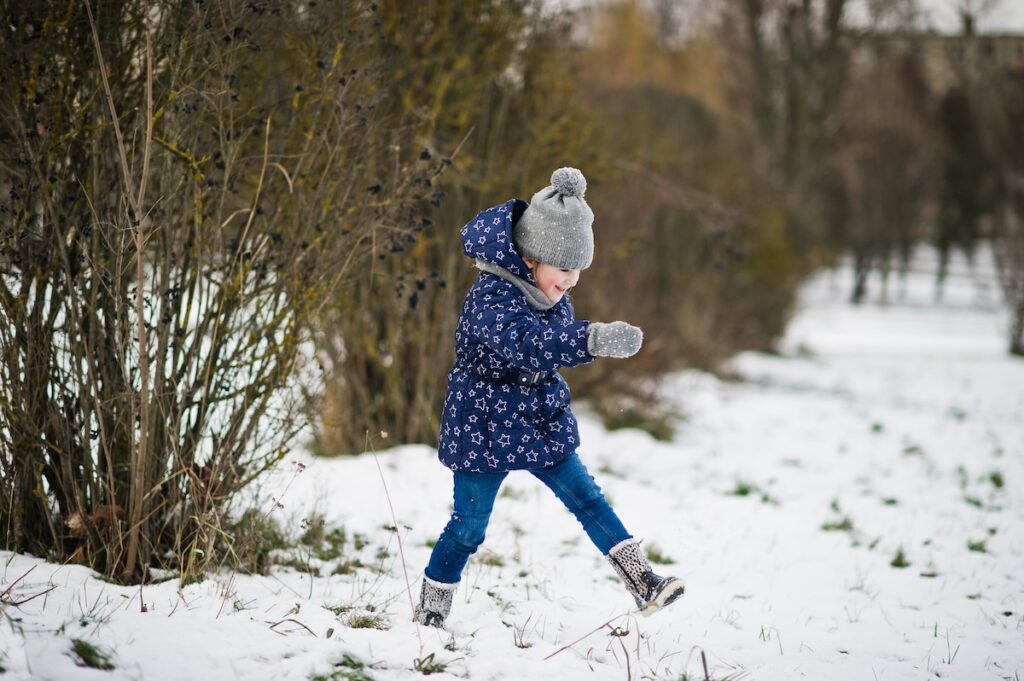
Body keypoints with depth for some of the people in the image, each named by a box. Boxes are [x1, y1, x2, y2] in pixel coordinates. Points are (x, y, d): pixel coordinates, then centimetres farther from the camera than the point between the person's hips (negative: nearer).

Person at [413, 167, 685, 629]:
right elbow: (527, 345, -45)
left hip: (541, 424, 6)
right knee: (468, 526, 3)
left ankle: (642, 584, -1)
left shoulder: (552, 297, -2)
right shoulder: (490, 298, -27)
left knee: (588, 499, -1)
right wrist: (597, 339, -55)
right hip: (484, 430, -6)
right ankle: (429, 612, 19)